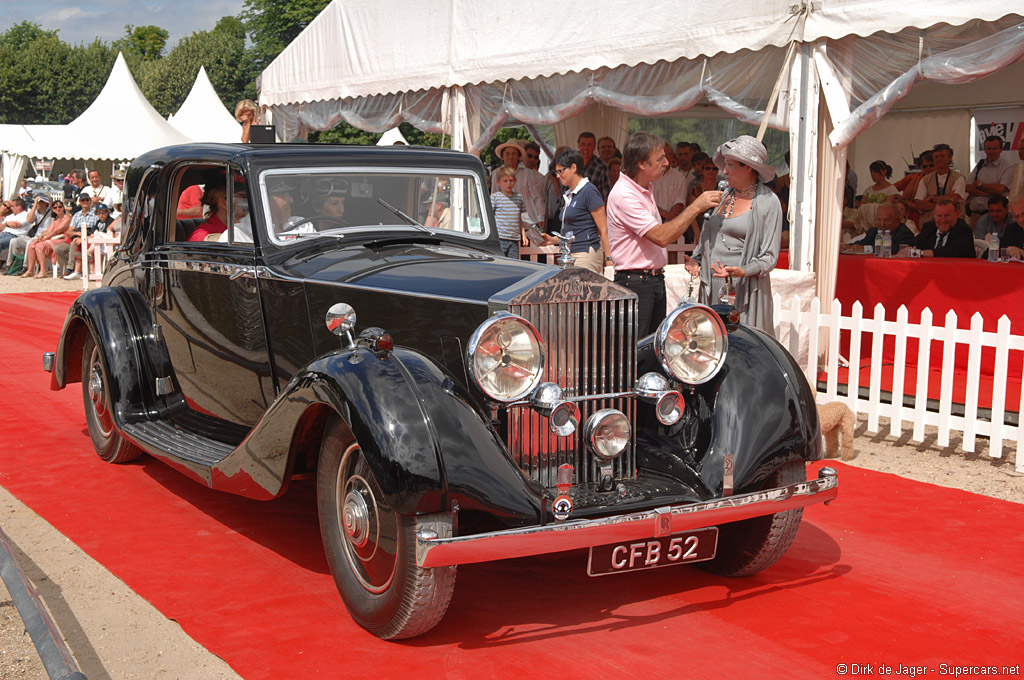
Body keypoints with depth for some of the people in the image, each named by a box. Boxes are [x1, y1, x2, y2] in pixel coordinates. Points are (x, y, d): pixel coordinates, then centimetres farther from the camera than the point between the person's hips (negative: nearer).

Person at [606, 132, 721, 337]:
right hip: (634, 283, -10)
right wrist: (696, 207, -22)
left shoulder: (645, 189, 13)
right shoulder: (624, 195, -18)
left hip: (655, 279, 10)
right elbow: (661, 236, -24)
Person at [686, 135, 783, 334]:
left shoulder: (768, 201, -3)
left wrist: (743, 271, -22)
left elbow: (769, 256, -5)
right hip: (712, 288, 5)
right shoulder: (723, 195, 15)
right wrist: (696, 260, 6)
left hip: (745, 290, -5)